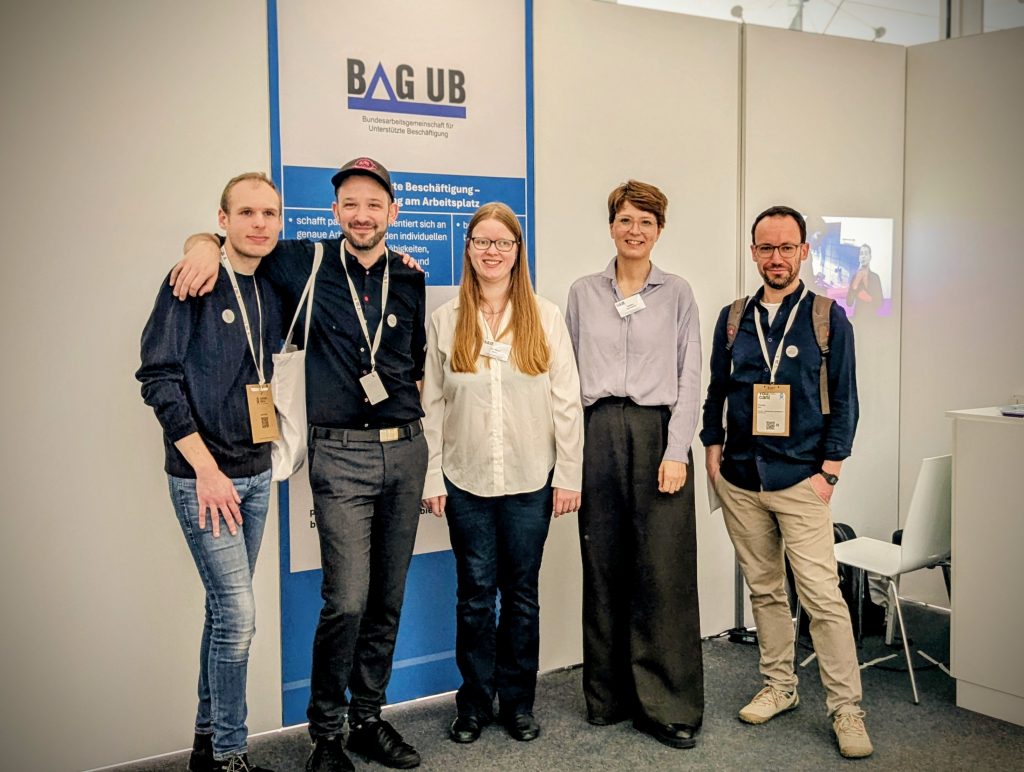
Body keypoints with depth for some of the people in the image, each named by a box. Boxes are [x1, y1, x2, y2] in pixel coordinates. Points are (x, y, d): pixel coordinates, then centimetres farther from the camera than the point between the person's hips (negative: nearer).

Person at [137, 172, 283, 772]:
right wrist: (206, 467, -17)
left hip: (255, 475, 6)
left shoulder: (272, 290, 8)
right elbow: (158, 377, -13)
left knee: (225, 610, 14)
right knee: (238, 615, -5)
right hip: (203, 476, -6)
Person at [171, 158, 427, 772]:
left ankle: (369, 720, 27)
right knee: (346, 601, -10)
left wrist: (411, 405, 9)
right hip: (341, 454, -4)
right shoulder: (306, 266, -1)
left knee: (388, 598, 10)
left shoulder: (410, 279, 8)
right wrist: (206, 245, -10)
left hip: (405, 449, 4)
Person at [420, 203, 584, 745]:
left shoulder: (546, 318, 0)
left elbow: (566, 401, 0)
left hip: (530, 481, 0)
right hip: (466, 481, 0)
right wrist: (431, 477, -1)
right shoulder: (445, 320, 3)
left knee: (522, 593, 10)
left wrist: (569, 475, -3)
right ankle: (475, 701, 24)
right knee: (475, 593, 9)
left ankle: (518, 701, 26)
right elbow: (432, 404, 3)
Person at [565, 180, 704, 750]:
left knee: (664, 570, -4)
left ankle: (668, 705, 8)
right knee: (604, 567, 6)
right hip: (599, 433, 2)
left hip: (658, 431, -2)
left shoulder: (677, 294, 6)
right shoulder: (583, 294, 11)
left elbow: (690, 377, 2)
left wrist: (677, 452, -8)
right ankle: (609, 695, 20)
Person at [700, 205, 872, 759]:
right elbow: (716, 392, 14)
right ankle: (779, 687, 27)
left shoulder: (828, 318, 0)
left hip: (800, 479, -3)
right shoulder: (733, 318, 8)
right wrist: (712, 454, 5)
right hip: (740, 480, 4)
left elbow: (844, 401, -1)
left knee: (822, 595, -6)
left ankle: (845, 709, 5)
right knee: (764, 590, 13)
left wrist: (828, 472, -7)